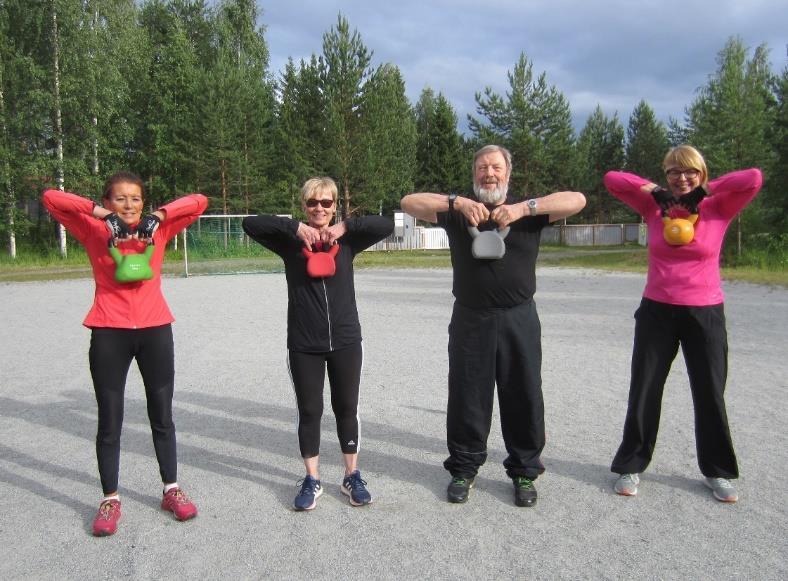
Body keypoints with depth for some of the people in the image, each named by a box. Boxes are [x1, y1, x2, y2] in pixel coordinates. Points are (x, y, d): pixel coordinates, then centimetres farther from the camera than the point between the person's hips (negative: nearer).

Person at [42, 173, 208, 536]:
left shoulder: (159, 228, 6)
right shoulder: (93, 230, 4)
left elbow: (199, 202, 2)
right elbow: (51, 198, -5)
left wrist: (159, 215, -10)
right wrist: (98, 212, -14)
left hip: (155, 329, 1)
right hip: (108, 333, -1)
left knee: (162, 416, 12)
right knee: (110, 421, 7)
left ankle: (171, 490, 27)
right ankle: (110, 499, 22)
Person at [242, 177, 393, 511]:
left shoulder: (347, 241, 2)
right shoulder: (291, 242, 0)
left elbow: (386, 225, -7)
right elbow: (250, 224, -11)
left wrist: (344, 227, -16)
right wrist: (295, 228, -18)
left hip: (345, 341, 1)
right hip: (303, 345, -1)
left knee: (347, 409, 12)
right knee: (309, 411, 9)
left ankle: (352, 477, 27)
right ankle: (312, 480, 25)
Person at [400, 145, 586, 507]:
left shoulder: (529, 210, 5)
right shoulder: (457, 211, 5)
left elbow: (577, 200, -8)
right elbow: (409, 202, -6)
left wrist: (524, 208, -21)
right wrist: (457, 202, -21)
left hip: (519, 318, 0)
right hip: (470, 319, 0)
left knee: (524, 398, 8)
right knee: (467, 398, 8)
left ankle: (524, 471, 25)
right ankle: (463, 469, 25)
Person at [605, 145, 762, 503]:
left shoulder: (718, 210, -2)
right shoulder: (654, 207, 1)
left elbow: (754, 179, -17)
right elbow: (612, 179, -3)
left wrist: (706, 190, -8)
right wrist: (656, 191, -8)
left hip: (706, 315, 0)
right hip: (657, 312, 1)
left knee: (710, 395, 11)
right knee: (643, 393, 7)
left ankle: (717, 472, 30)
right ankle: (631, 466, 22)